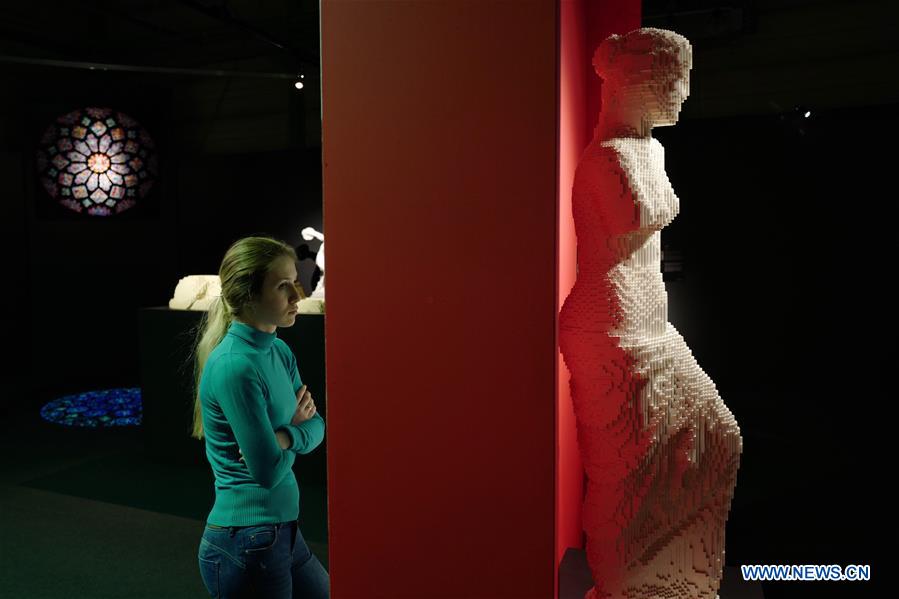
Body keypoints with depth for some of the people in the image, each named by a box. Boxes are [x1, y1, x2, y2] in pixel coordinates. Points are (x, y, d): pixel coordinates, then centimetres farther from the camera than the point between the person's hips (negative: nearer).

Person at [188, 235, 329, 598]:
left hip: (282, 531, 8)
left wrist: (284, 436, -16)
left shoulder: (280, 352, 3)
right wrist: (294, 427, -5)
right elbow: (269, 470, -22)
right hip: (246, 542, -8)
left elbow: (316, 428, 3)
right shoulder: (235, 367, -24)